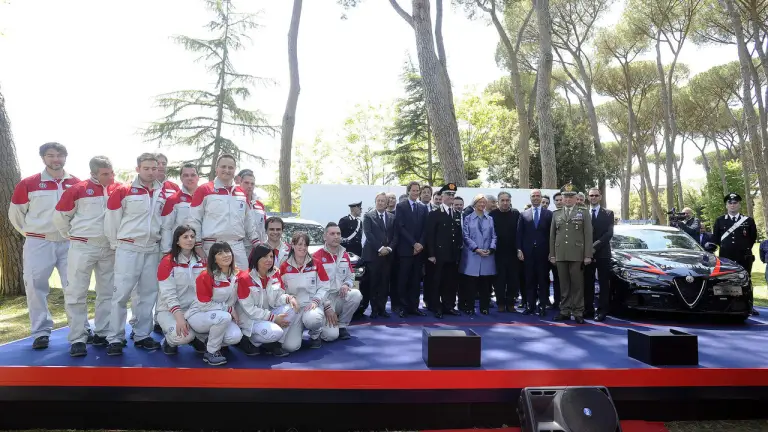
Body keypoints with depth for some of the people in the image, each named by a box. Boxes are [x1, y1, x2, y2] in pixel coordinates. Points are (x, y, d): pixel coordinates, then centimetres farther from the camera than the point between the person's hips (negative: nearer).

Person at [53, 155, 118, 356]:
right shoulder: (78, 189, -6)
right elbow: (60, 216, 2)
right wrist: (72, 236, 7)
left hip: (109, 249, 3)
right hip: (83, 247, -3)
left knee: (108, 293, 9)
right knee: (76, 293, -2)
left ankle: (102, 334, 21)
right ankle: (78, 339, 4)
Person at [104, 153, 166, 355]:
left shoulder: (162, 194, 9)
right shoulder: (123, 191, -5)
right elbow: (111, 218, -2)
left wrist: (161, 241, 13)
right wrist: (116, 243, 3)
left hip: (152, 250, 5)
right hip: (128, 249, -4)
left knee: (148, 293, 8)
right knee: (121, 293, -4)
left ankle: (142, 335, 18)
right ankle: (115, 339, 3)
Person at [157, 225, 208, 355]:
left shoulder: (201, 262, 5)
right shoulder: (167, 262, -10)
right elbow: (168, 294, -16)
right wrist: (179, 317, -29)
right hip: (169, 310, -4)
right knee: (183, 336, -33)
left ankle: (196, 338, 8)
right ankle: (169, 341, 5)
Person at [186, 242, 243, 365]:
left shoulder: (237, 275, -2)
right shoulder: (205, 276, -20)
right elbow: (205, 305, -21)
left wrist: (235, 313, -7)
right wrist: (229, 309, -18)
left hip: (223, 317, 5)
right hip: (198, 316, -5)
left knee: (236, 336, -21)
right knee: (224, 317, -34)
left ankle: (211, 342, 11)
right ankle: (210, 352, -12)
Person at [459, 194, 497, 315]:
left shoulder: (490, 219, 14)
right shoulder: (468, 218, 6)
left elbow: (494, 236, 8)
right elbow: (466, 236, -2)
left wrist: (491, 249, -9)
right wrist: (476, 249, -13)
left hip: (488, 255, 2)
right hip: (472, 255, -2)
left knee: (485, 284, 5)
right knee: (470, 284, -1)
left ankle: (484, 307, 13)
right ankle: (469, 307, 7)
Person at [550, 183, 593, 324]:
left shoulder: (584, 212, 4)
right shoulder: (556, 214, 13)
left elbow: (588, 235, -1)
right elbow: (552, 235, 13)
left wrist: (588, 255, -8)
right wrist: (552, 254, 6)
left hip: (577, 254, -3)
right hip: (560, 255, 3)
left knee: (577, 284, 1)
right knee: (564, 285, 7)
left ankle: (578, 312, 6)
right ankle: (565, 311, 13)